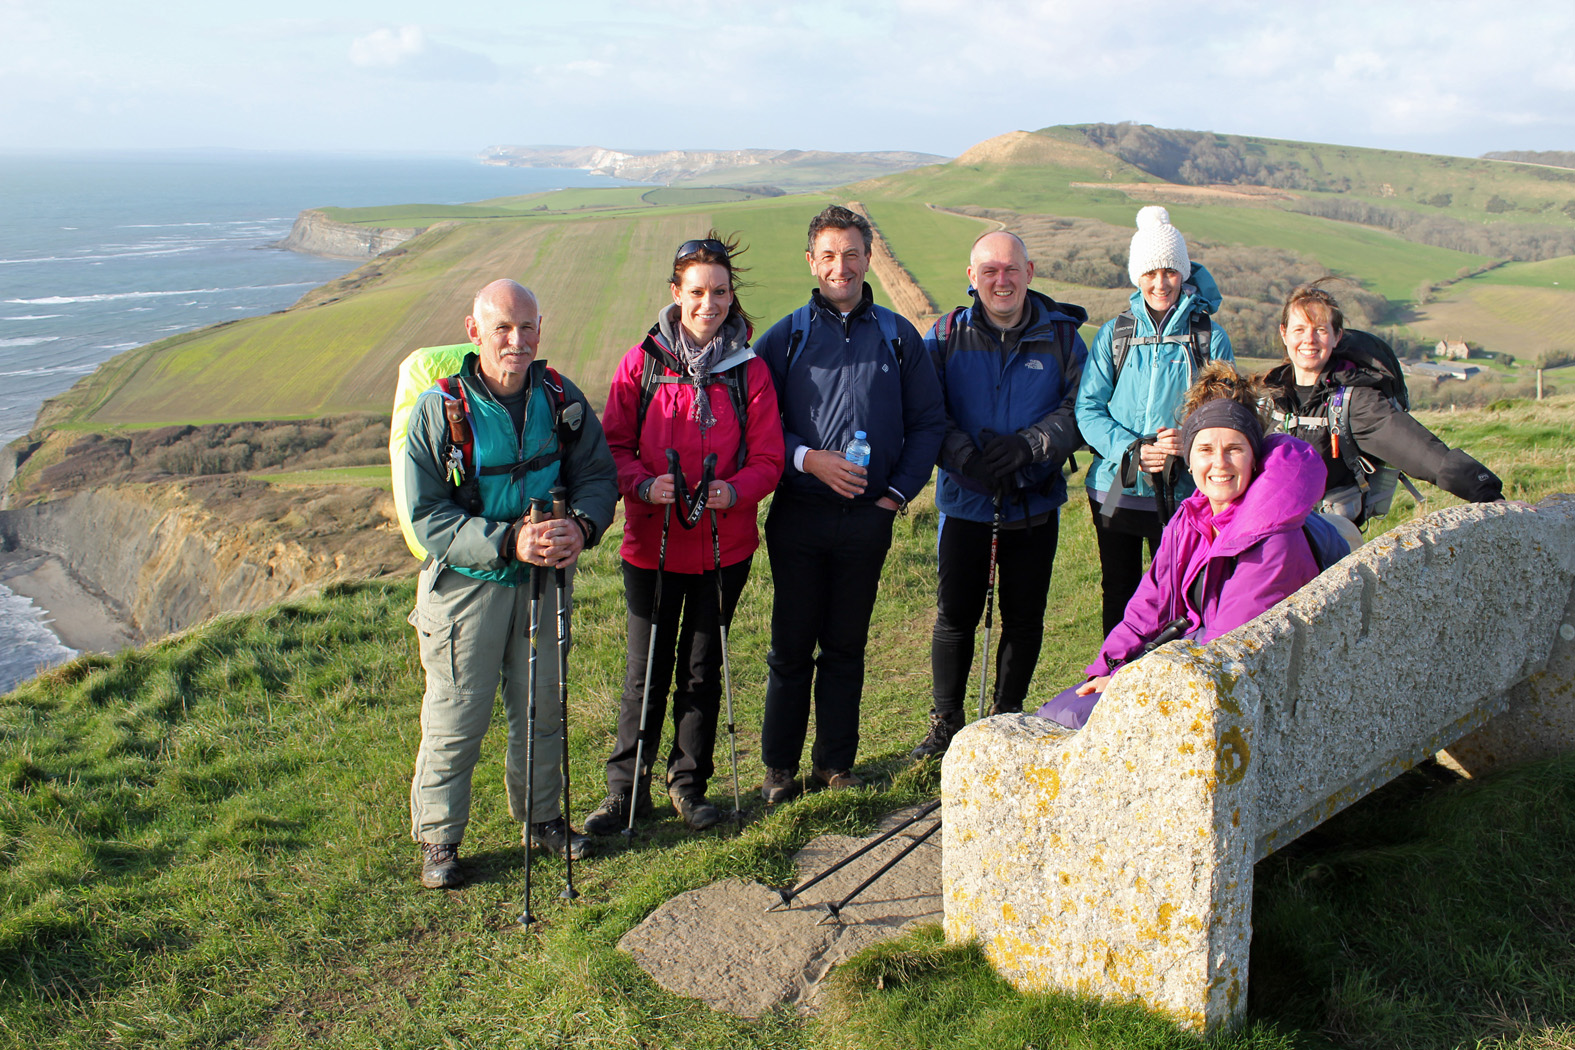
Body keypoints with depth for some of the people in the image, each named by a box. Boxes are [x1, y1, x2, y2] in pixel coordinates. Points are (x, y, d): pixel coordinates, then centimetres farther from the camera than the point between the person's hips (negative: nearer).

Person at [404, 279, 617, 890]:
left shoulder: (561, 400, -3)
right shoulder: (439, 410, -14)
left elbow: (598, 474, 2)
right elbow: (427, 516, -17)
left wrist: (581, 525, -21)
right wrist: (508, 541, -29)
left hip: (543, 580, 4)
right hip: (466, 583, -4)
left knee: (543, 708, 17)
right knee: (455, 720, 3)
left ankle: (540, 816, 37)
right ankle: (438, 839, 22)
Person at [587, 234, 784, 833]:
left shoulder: (750, 371, 0)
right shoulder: (641, 362, -2)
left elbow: (767, 458, 0)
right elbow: (614, 445, 0)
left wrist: (734, 491, -19)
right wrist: (644, 485, -20)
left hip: (724, 545, 1)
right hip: (652, 542, -1)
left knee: (702, 668, 12)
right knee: (647, 670, 4)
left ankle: (689, 783, 29)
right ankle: (627, 790, 19)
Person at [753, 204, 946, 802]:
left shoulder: (898, 338, 8)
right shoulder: (785, 338, 4)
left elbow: (929, 421, 10)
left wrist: (898, 492, 0)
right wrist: (808, 459, -13)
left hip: (869, 518, 1)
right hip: (799, 516, -1)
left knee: (847, 646, 10)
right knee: (791, 646, 4)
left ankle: (836, 762, 23)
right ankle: (779, 765, 18)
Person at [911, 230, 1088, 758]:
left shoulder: (1061, 335, 1)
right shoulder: (946, 335, 0)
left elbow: (1079, 411, -3)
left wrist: (1026, 445, -19)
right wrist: (968, 459, -20)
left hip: (1035, 503, 1)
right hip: (965, 502, -1)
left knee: (1024, 617, 10)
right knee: (955, 615, 5)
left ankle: (1007, 719, 27)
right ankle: (946, 724, 20)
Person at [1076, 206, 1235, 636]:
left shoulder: (1210, 339, 0)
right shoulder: (1113, 335, 4)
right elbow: (1088, 408, -1)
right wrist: (1132, 450, -17)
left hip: (1181, 493, -1)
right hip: (1115, 488, 2)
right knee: (1118, 597, 12)